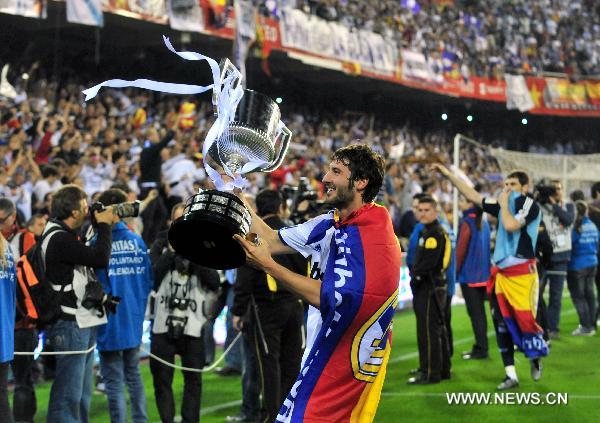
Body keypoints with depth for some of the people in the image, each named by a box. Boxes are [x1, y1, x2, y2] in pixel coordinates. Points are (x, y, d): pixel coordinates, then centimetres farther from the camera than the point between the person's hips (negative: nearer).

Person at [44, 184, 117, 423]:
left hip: (82, 322, 11)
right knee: (68, 393, -10)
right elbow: (100, 258, -22)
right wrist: (104, 224, -10)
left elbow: (93, 256, 21)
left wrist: (103, 225, 11)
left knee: (82, 394, 16)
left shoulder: (66, 235, 14)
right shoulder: (59, 238, -18)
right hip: (70, 324, -11)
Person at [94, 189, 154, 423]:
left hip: (110, 323, -5)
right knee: (133, 375, 20)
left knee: (114, 382, 1)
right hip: (134, 323, 5)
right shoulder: (137, 241, 0)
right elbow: (148, 279, 4)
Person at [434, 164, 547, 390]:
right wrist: (449, 175, 15)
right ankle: (511, 375, 11)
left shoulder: (529, 205, -7)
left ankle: (536, 356, 20)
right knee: (502, 323, 5)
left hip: (522, 272, -7)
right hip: (501, 272, 7)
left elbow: (511, 226, -23)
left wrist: (504, 204, -8)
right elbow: (473, 196, 17)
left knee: (524, 319, -9)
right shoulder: (504, 204, 13)